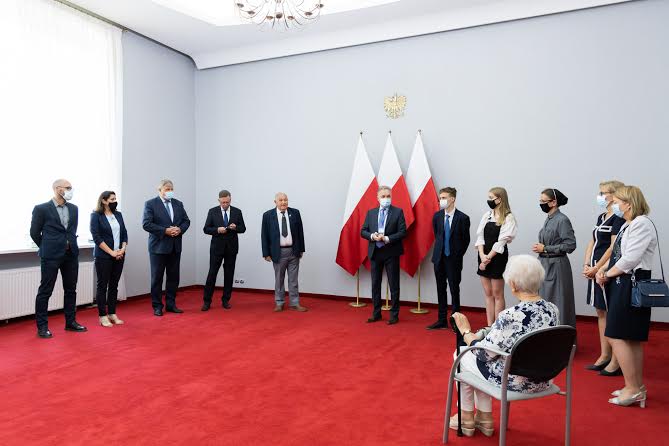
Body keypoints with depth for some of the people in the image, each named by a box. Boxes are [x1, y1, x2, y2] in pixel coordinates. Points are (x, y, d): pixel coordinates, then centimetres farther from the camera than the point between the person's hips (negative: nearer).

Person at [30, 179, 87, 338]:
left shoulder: (74, 208, 10)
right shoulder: (41, 209, -5)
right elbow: (34, 232, 1)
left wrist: (70, 244, 14)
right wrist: (47, 247, 8)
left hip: (71, 255, 5)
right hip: (51, 256, -5)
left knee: (71, 289, 11)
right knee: (45, 291, 2)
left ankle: (70, 322, 22)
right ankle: (42, 326, 11)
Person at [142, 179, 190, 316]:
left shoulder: (178, 204, 10)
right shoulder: (150, 204, -5)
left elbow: (186, 221, 11)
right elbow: (146, 224, -13)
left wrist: (180, 229, -10)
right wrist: (165, 231, -19)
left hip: (175, 247, 5)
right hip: (159, 246, -5)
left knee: (173, 277, 10)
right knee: (157, 278, 5)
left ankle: (171, 304, 21)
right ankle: (157, 306, 14)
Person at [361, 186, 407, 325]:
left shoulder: (398, 212, -2)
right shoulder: (371, 213, 9)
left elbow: (403, 232, -8)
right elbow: (363, 231, 7)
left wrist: (387, 239, -19)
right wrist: (372, 236, -13)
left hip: (391, 253, -3)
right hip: (375, 252, 4)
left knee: (394, 285, 3)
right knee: (375, 284, 11)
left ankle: (394, 315, 14)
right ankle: (376, 313, 24)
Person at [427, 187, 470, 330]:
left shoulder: (463, 218, -9)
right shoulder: (437, 216, 3)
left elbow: (466, 240, 0)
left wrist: (458, 255, 2)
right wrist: (440, 250, 13)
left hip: (454, 259, -4)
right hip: (439, 258, 4)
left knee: (454, 290, 3)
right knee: (441, 289, 10)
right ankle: (442, 320, 19)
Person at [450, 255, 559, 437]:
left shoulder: (510, 316, -30)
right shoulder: (553, 310, -7)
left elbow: (483, 353, -19)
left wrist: (466, 331, -2)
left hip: (513, 382, -7)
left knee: (462, 356, 18)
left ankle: (466, 419, 33)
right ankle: (484, 419, 34)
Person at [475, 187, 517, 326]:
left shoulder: (508, 218, -9)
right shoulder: (486, 215, 8)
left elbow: (501, 241, -14)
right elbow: (480, 236, 3)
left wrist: (488, 257, -15)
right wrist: (482, 255, -11)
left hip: (498, 257, -6)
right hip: (484, 256, 6)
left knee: (497, 294, 3)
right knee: (488, 294, 10)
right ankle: (489, 326, 17)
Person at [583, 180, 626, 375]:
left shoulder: (618, 219, -12)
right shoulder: (601, 217, 15)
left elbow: (614, 247, -17)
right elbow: (592, 242, 15)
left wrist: (596, 268, -15)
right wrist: (586, 265, 4)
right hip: (596, 270, 9)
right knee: (601, 312, 13)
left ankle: (616, 362, 7)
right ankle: (604, 356, 24)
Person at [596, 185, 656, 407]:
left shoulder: (641, 224, -14)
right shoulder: (627, 225, 15)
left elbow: (630, 259, -21)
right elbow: (617, 254, 16)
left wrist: (608, 274, -9)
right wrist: (603, 270, 0)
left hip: (631, 285, -10)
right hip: (623, 285, 10)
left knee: (616, 336, -7)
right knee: (633, 339, 15)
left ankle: (632, 389, 3)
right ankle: (637, 388, 25)